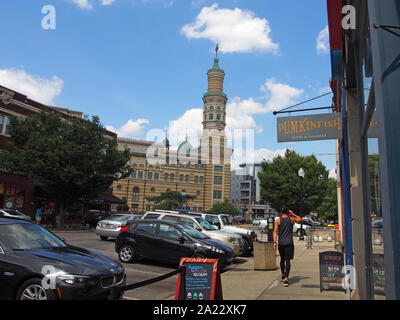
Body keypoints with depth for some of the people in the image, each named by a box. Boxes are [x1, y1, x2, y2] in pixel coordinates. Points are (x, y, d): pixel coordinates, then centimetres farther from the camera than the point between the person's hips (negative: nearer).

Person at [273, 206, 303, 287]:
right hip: (289, 243, -2)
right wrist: (293, 214, 18)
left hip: (280, 243, 2)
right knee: (287, 260, -4)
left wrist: (275, 242, -6)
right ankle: (286, 278, -15)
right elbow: (300, 220, 19)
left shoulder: (277, 220, 1)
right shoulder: (291, 219, 1)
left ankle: (283, 275, 35)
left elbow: (275, 231, -6)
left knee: (282, 259, 19)